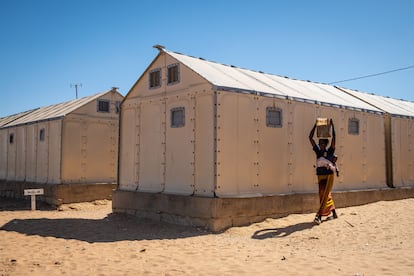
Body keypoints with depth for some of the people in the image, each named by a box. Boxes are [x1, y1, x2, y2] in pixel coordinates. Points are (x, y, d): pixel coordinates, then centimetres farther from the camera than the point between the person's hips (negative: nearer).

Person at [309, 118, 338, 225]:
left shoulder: (330, 151, -3)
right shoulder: (318, 151, 4)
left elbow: (334, 137, -13)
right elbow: (310, 137, 1)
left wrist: (332, 125, -14)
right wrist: (315, 125, 0)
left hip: (329, 176, -4)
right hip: (320, 176, 5)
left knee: (324, 195, -12)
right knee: (326, 196, 12)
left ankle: (319, 216, -17)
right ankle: (334, 213, 26)